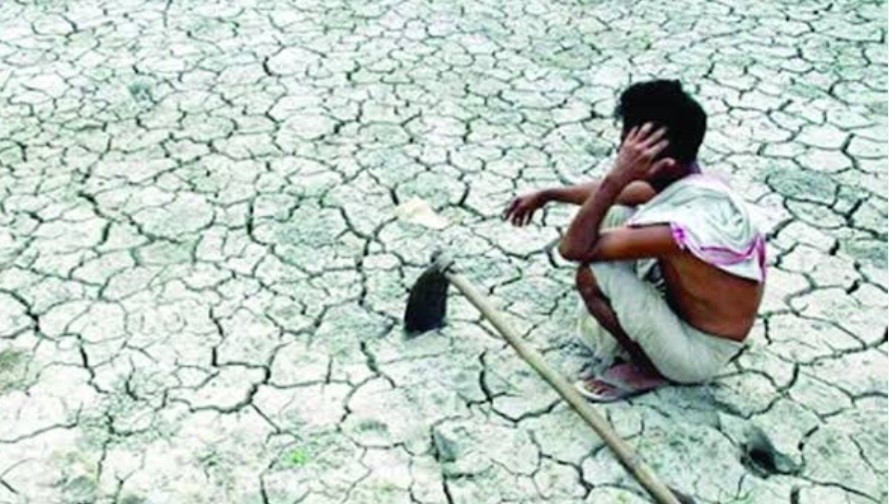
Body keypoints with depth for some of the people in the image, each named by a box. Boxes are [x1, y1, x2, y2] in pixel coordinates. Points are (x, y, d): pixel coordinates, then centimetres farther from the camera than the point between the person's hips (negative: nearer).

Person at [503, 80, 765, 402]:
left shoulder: (691, 223, -35)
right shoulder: (686, 182, -8)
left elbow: (573, 248, -30)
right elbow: (615, 193, 14)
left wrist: (617, 176, -34)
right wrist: (548, 195, 19)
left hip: (699, 354, -8)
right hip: (686, 308, 8)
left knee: (593, 274, -23)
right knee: (615, 217, 5)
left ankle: (646, 370, 1)